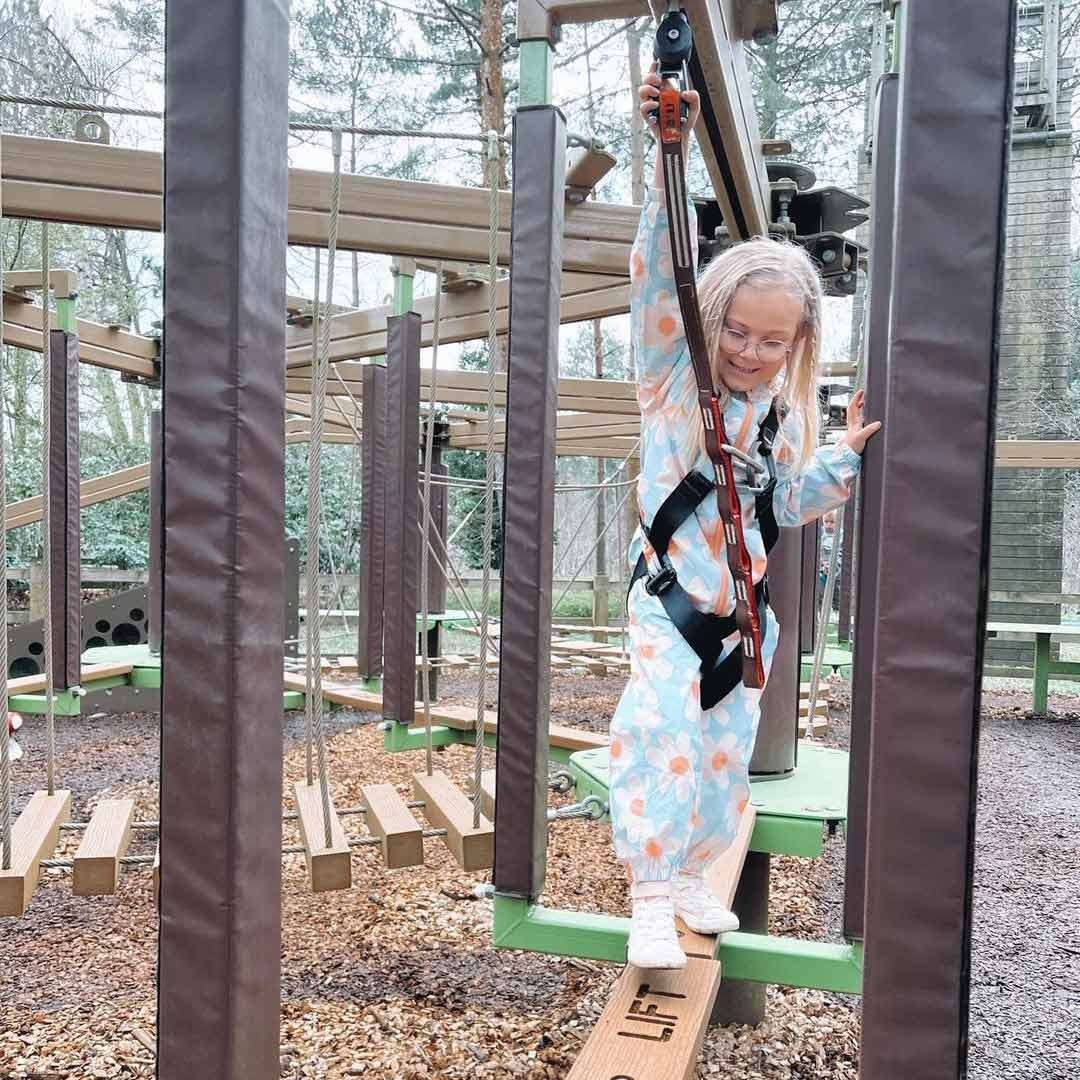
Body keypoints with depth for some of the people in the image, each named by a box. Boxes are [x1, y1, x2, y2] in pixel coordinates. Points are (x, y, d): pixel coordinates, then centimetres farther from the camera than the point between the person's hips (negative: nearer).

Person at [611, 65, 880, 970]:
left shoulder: (786, 415, 8)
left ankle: (691, 874, 31)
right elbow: (660, 277, -19)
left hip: (745, 610, 5)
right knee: (662, 730, -22)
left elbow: (791, 505, 16)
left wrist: (846, 455, -1)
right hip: (669, 597, -5)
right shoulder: (673, 372, -5)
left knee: (726, 753, 12)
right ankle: (650, 901, -10)